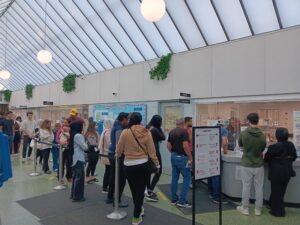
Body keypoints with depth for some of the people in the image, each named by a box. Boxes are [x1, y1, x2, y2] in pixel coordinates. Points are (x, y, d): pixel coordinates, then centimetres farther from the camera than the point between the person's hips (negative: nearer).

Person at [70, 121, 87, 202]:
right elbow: (85, 147, -15)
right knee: (79, 178, -1)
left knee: (75, 177, 17)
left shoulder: (73, 135, 10)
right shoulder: (78, 136, -19)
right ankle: (77, 197, 7)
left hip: (75, 159, 10)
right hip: (79, 159, -10)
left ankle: (73, 195, 27)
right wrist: (85, 143, 4)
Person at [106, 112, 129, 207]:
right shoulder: (119, 129, -18)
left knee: (113, 176, 17)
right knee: (121, 178, -4)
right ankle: (117, 201, 2)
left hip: (112, 154, 10)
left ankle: (110, 197, 27)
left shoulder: (116, 126, 12)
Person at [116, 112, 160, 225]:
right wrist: (157, 164, 9)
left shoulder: (125, 132, -11)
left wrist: (117, 155, 22)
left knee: (134, 189, 21)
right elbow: (151, 151, -4)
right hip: (143, 164, 0)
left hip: (129, 165, 0)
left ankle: (138, 209, 42)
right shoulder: (146, 132, -7)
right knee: (140, 190, 12)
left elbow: (119, 150, -2)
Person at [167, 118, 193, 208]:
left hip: (173, 156, 8)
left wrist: (173, 152, 16)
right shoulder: (184, 131, -13)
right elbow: (185, 146, -21)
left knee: (174, 178, 13)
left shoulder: (171, 132, 9)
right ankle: (182, 201, -1)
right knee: (187, 178, 0)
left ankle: (174, 199, 20)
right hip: (181, 157, -7)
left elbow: (168, 145, 8)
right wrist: (190, 157, -14)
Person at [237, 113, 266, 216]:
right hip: (259, 165, 1)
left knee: (246, 187, 9)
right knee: (259, 187, 13)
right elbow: (263, 149, 3)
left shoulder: (243, 133, -13)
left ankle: (245, 208, 21)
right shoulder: (262, 135, -11)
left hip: (246, 165, -1)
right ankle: (258, 209, 23)